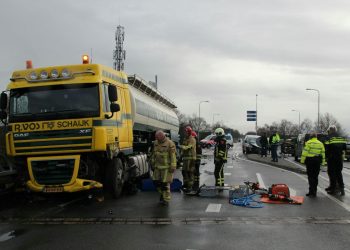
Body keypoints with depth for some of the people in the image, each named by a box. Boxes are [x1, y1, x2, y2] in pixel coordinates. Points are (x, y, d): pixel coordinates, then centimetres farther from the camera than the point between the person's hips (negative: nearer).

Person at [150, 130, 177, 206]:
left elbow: (173, 156, -15)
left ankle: (166, 199, 6)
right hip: (158, 166, 6)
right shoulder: (156, 142, 6)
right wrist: (153, 163, 18)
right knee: (156, 182, 7)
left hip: (166, 167, -6)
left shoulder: (170, 144, -14)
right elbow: (154, 153, 17)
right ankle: (162, 193, 31)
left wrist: (173, 167, -17)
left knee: (165, 183, -5)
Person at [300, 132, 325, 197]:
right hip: (317, 161, 5)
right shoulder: (320, 143, 11)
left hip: (310, 160, -5)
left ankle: (312, 192, -8)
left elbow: (305, 152, -11)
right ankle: (314, 191, 18)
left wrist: (302, 160, -8)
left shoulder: (309, 142, -5)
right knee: (315, 176, 13)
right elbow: (323, 153, 11)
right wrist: (323, 162, 16)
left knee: (311, 176, -3)